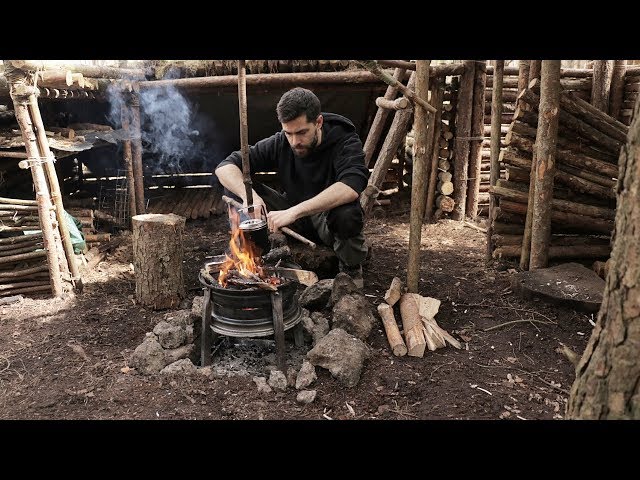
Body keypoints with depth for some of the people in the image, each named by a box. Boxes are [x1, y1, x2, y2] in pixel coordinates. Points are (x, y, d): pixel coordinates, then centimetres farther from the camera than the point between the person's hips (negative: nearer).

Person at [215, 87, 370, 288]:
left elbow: (351, 187, -42)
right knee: (234, 187, -14)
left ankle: (351, 270, -7)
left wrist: (295, 211, -49)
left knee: (347, 213, -40)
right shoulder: (280, 143, -12)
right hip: (295, 223, 3)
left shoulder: (346, 142, -22)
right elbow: (225, 167, -13)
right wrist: (248, 195, -34)